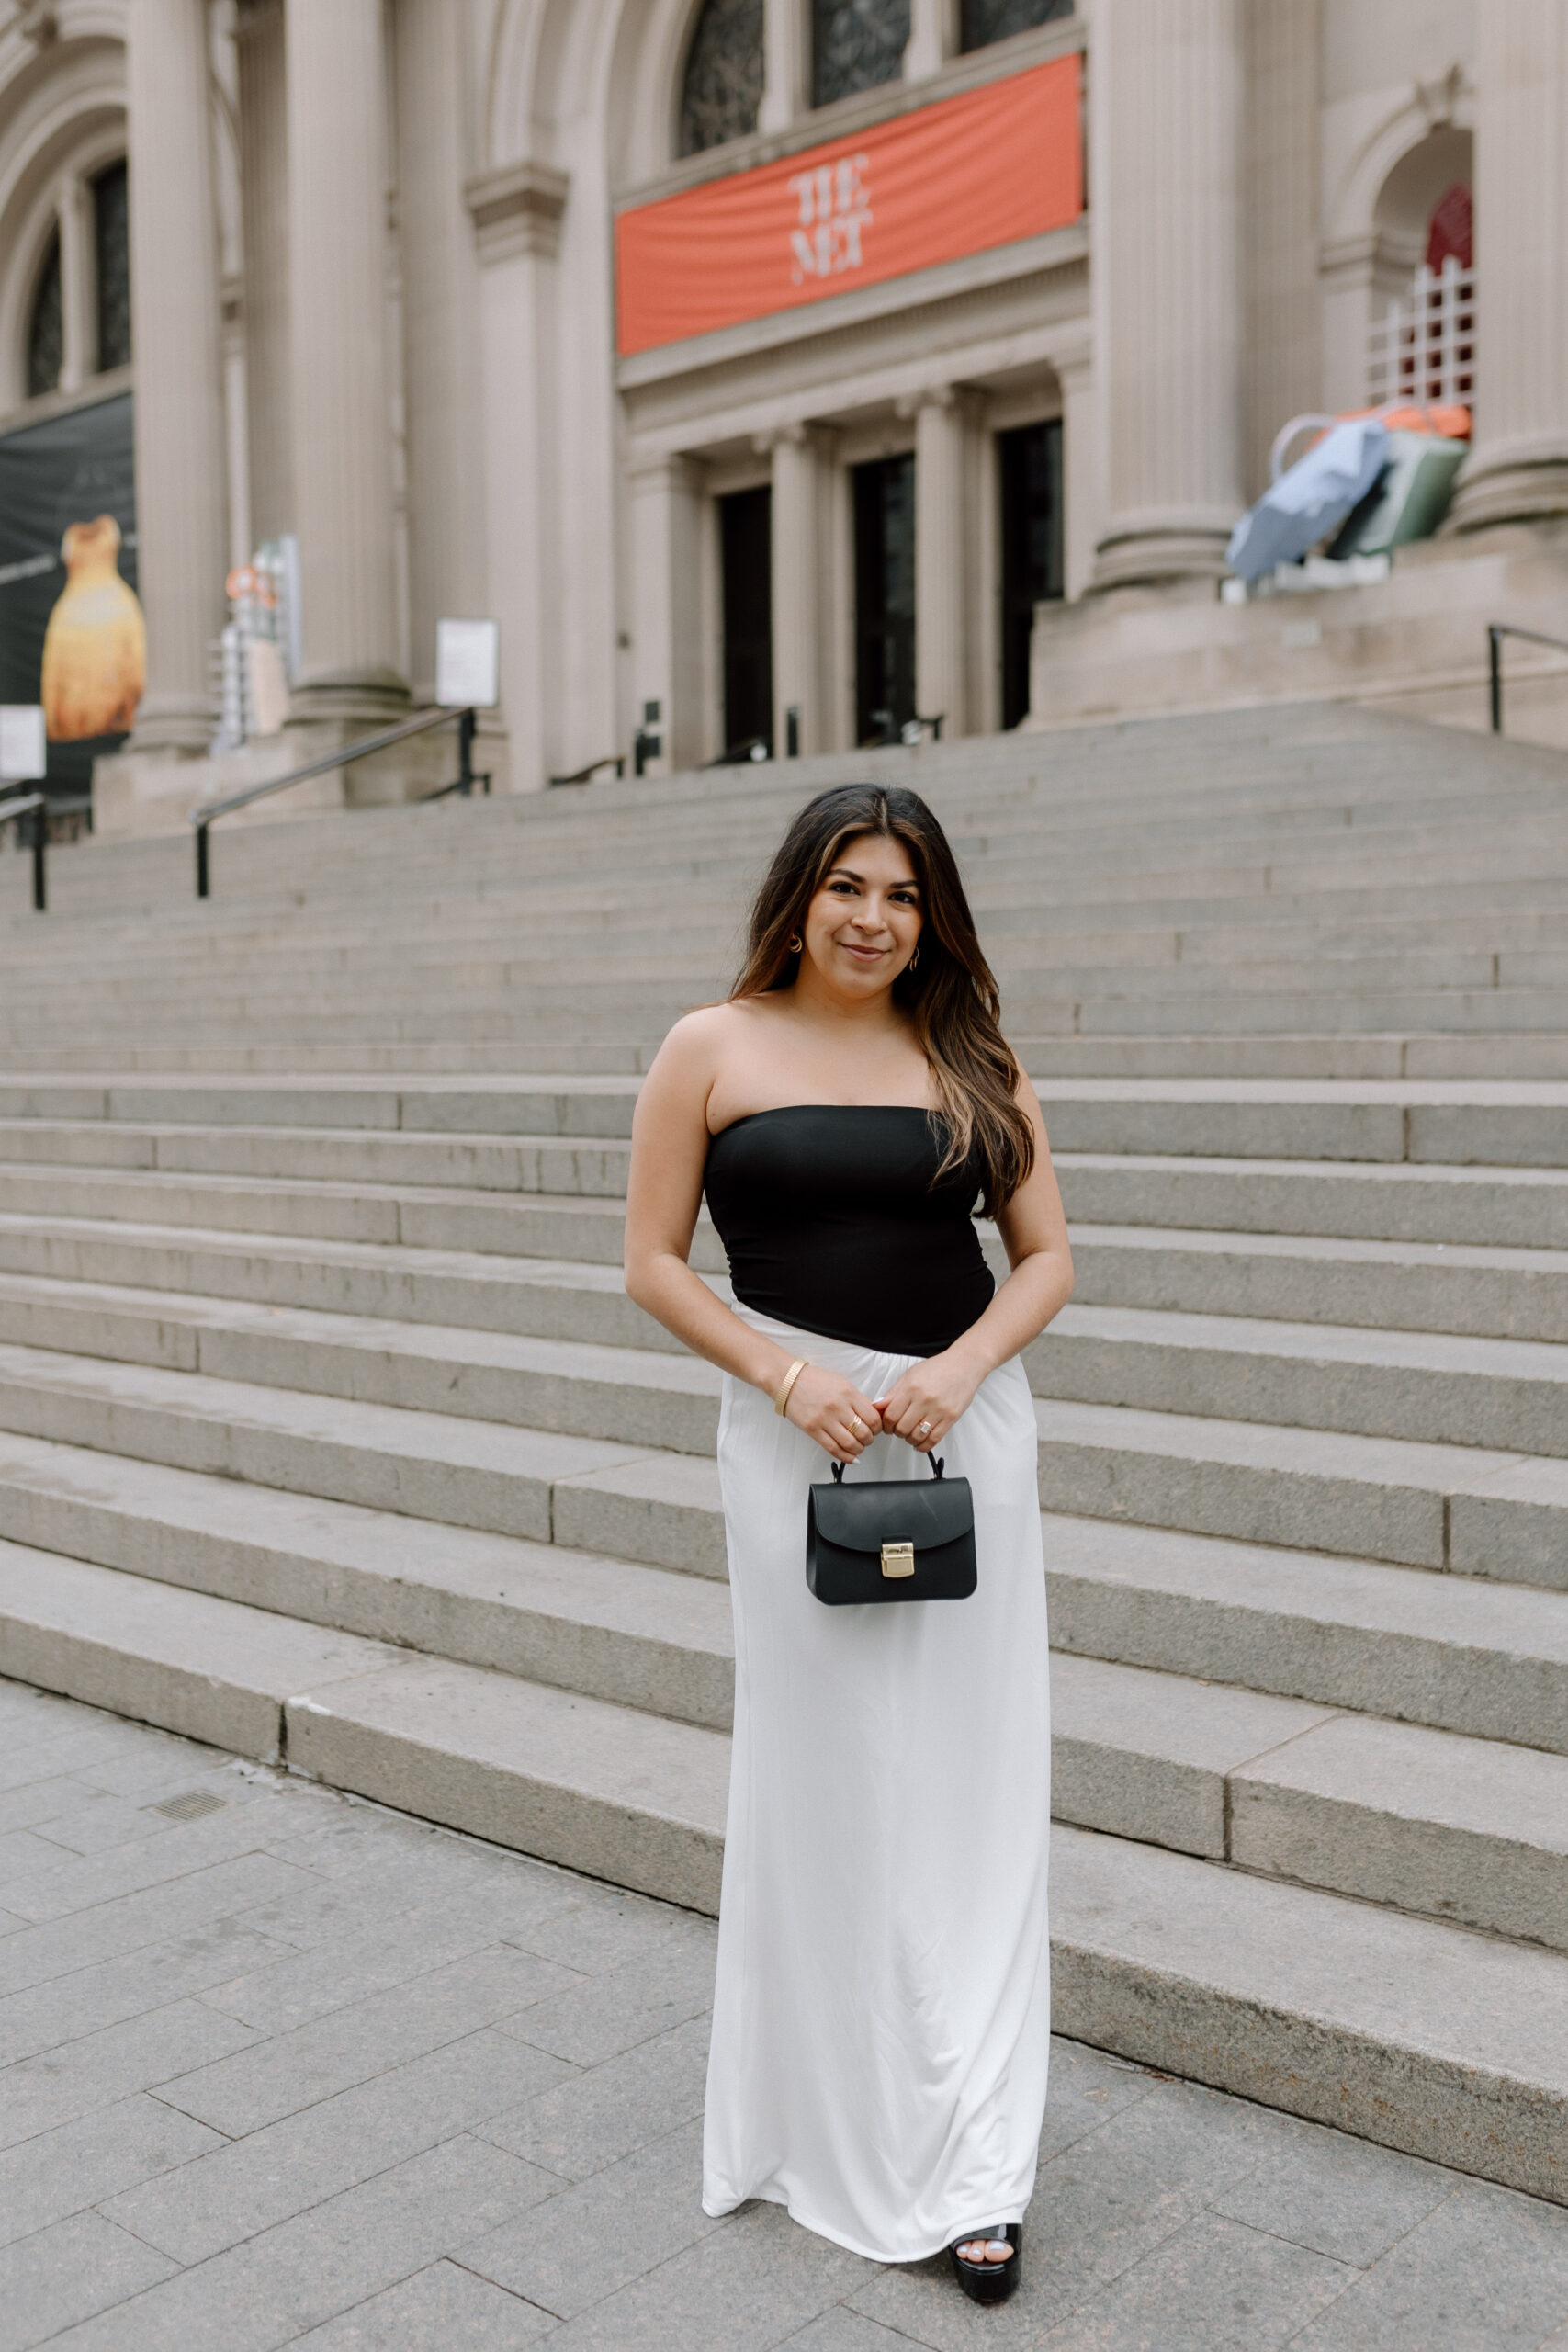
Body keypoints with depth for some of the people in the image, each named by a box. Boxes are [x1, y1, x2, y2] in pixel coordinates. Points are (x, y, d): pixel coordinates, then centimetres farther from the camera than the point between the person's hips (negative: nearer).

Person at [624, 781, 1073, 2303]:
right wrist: (787, 1378, -13)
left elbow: (1046, 1254, 7)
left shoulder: (972, 1060, 6)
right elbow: (653, 1263, -1)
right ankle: (839, 2130, 27)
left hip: (968, 1422, 2)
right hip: (794, 1428, -2)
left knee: (970, 1781, 5)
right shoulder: (714, 1050, 0)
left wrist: (961, 1369, -11)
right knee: (825, 1777, 7)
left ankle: (969, 2163, 18)